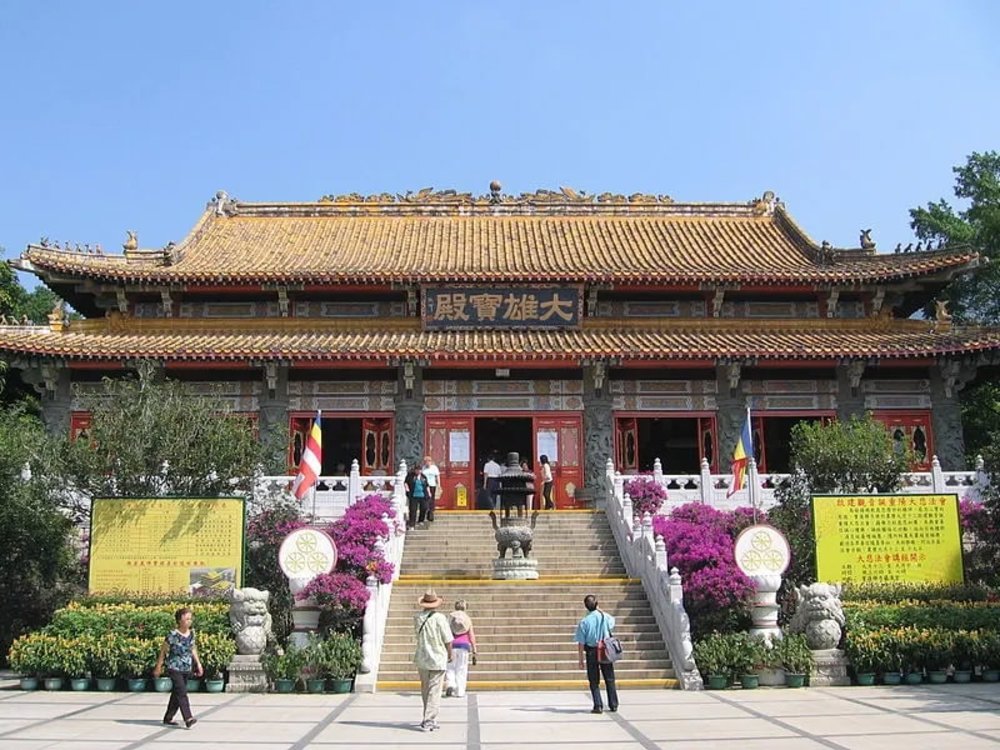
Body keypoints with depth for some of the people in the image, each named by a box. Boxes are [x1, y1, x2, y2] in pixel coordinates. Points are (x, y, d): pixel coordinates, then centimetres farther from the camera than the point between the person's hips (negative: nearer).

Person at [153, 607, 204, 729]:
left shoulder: (191, 633, 4)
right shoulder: (173, 635, -14)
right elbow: (163, 651, -5)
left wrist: (198, 664, 15)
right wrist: (158, 667, -1)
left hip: (187, 669, 6)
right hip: (175, 668, -6)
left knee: (176, 694, 13)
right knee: (182, 692, -16)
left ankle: (168, 718, 25)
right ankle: (188, 719, -21)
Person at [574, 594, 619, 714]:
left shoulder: (584, 622, -11)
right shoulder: (605, 617, -4)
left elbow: (581, 643, -11)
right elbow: (612, 621, 23)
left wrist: (581, 660, -4)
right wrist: (600, 611, 29)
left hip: (591, 652, -2)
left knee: (594, 681, 7)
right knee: (610, 679, 14)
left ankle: (598, 706, 1)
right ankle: (613, 705, 18)